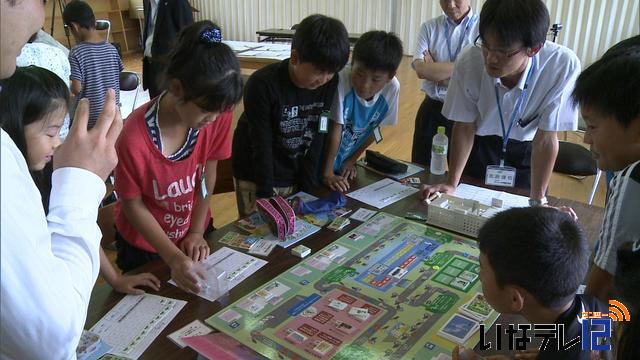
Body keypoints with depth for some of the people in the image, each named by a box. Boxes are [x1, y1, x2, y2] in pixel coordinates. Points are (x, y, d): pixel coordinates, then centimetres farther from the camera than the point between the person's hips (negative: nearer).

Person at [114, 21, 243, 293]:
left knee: (202, 295, 26)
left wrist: (197, 232, -9)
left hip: (195, 233, 3)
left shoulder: (218, 112, -23)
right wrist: (173, 258, -23)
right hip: (145, 245, -3)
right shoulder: (134, 139, -34)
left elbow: (208, 172, -9)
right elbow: (133, 205, -19)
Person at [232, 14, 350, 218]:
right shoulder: (263, 85, -24)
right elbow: (261, 145, -20)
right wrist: (265, 195, -17)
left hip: (297, 175, 4)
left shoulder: (330, 83, -10)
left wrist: (308, 187, -5)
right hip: (257, 176, -4)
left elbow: (317, 138, -5)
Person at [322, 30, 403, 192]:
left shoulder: (392, 88, -16)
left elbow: (375, 128, -2)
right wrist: (327, 174, -21)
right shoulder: (341, 80, -31)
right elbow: (334, 130, -26)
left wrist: (351, 160, 1)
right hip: (321, 161, -4)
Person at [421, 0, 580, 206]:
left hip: (526, 151, 0)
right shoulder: (469, 61, -29)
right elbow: (465, 127, -15)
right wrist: (451, 185, -17)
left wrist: (537, 201, -22)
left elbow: (545, 139, -25)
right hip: (479, 145, 1)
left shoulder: (563, 66, -33)